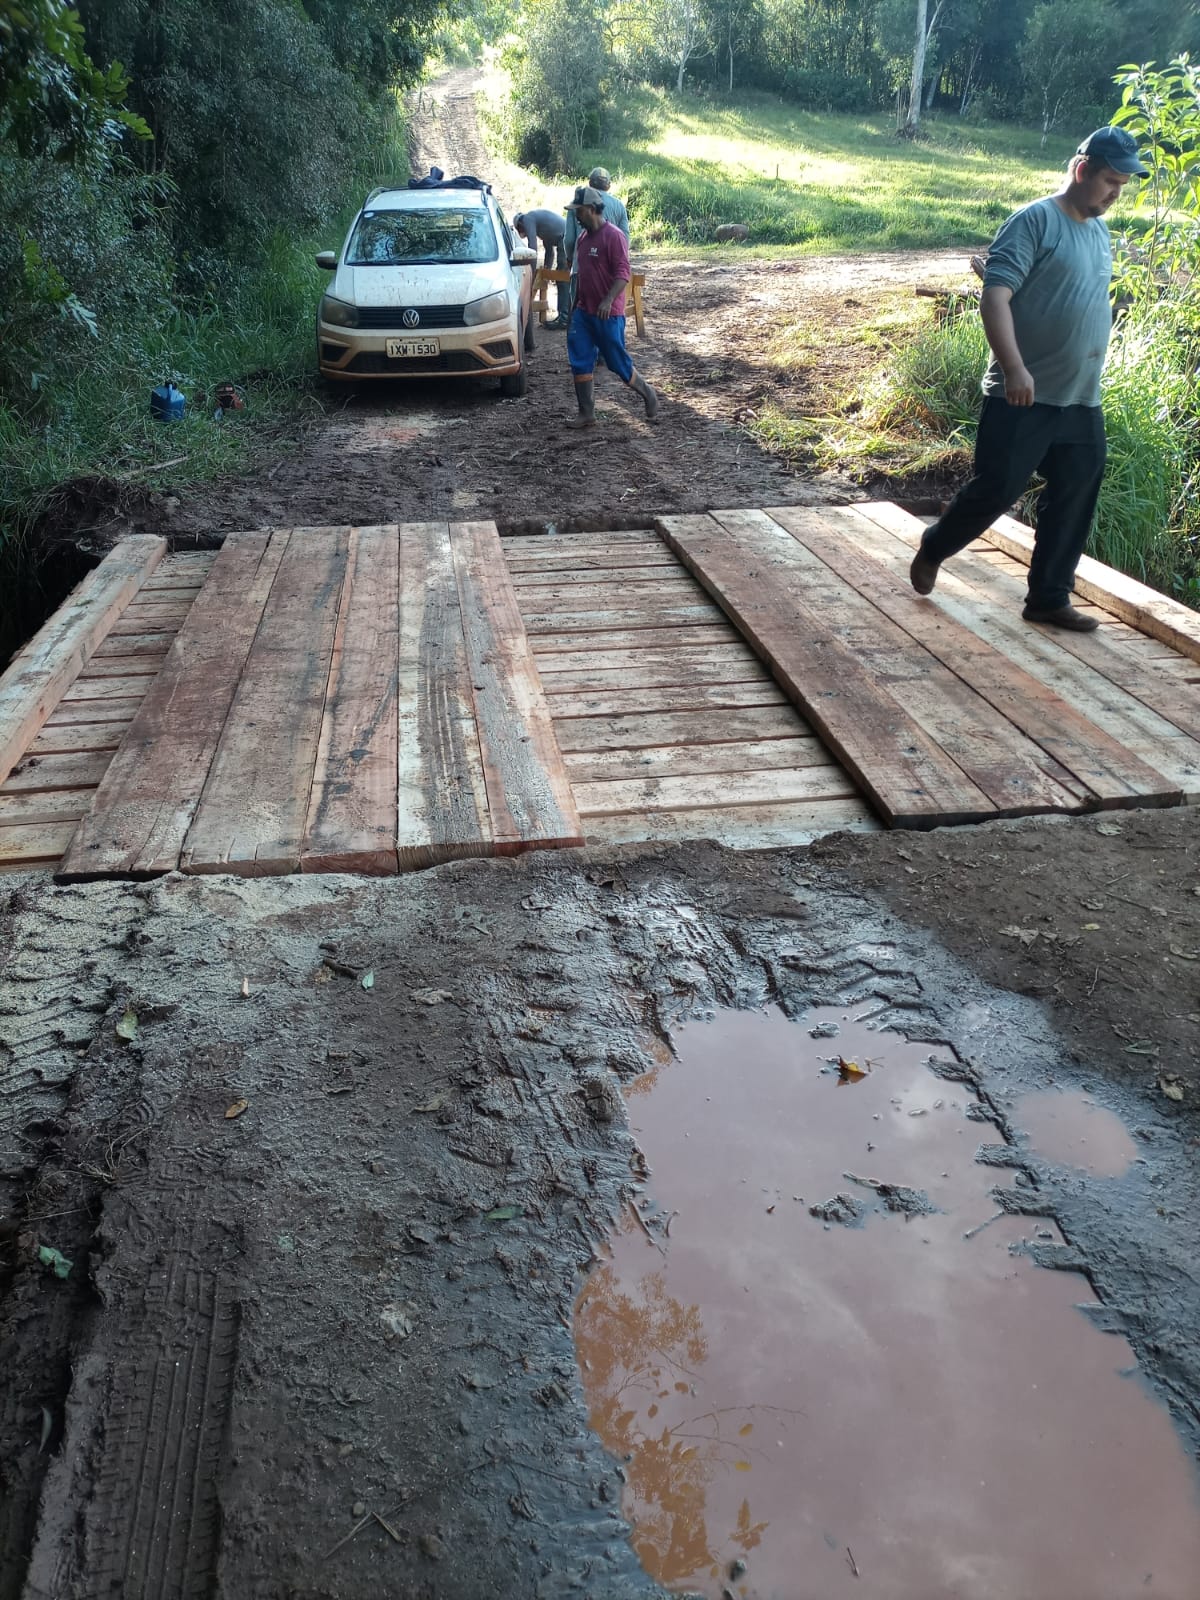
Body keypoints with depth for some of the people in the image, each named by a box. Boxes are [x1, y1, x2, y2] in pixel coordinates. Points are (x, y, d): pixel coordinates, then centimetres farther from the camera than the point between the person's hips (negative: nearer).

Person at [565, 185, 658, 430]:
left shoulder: (613, 236, -13)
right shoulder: (583, 237, 12)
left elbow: (623, 274, -20)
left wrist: (608, 301, -33)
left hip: (608, 314, -8)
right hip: (583, 311, 8)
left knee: (618, 363, 0)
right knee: (581, 362, 1)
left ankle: (649, 396, 21)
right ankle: (587, 415, 6)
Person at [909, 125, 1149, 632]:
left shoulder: (1099, 230, 16)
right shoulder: (1035, 221, -10)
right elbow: (995, 295, -20)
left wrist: (1089, 372, 23)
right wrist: (1014, 368, -30)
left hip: (1082, 401, 8)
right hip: (1025, 397, -7)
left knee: (1072, 503, 5)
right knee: (995, 489, -5)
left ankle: (1049, 599, 15)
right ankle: (931, 552, 21)